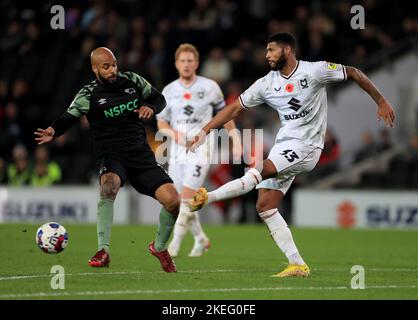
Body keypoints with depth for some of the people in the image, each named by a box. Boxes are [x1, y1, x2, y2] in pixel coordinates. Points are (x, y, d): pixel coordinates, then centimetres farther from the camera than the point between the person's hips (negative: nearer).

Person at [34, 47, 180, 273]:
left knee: (173, 201, -10)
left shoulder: (133, 81, 5)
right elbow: (70, 117, -13)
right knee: (109, 185, -39)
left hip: (141, 154, 4)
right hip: (112, 155, -4)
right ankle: (103, 252, -32)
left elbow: (158, 99, 17)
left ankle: (159, 247, 21)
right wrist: (53, 131, -35)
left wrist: (151, 108, -7)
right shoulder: (89, 94, -4)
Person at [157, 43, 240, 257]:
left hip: (200, 148, -4)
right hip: (178, 149, 4)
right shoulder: (169, 91, 5)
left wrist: (235, 140, 7)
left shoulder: (210, 87, -1)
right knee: (180, 200, 5)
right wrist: (172, 132, -11)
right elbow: (161, 122, 10)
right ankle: (201, 239, 24)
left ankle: (175, 244, -12)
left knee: (187, 198, -15)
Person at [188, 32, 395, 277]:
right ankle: (297, 265, -3)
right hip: (283, 147, 6)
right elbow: (235, 108, 9)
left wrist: (381, 102, 2)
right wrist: (204, 132, 2)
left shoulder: (315, 71, -7)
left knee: (260, 172, -27)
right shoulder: (267, 84, 6)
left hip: (306, 146, -6)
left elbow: (353, 73, 2)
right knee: (265, 206, -4)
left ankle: (208, 197, -27)